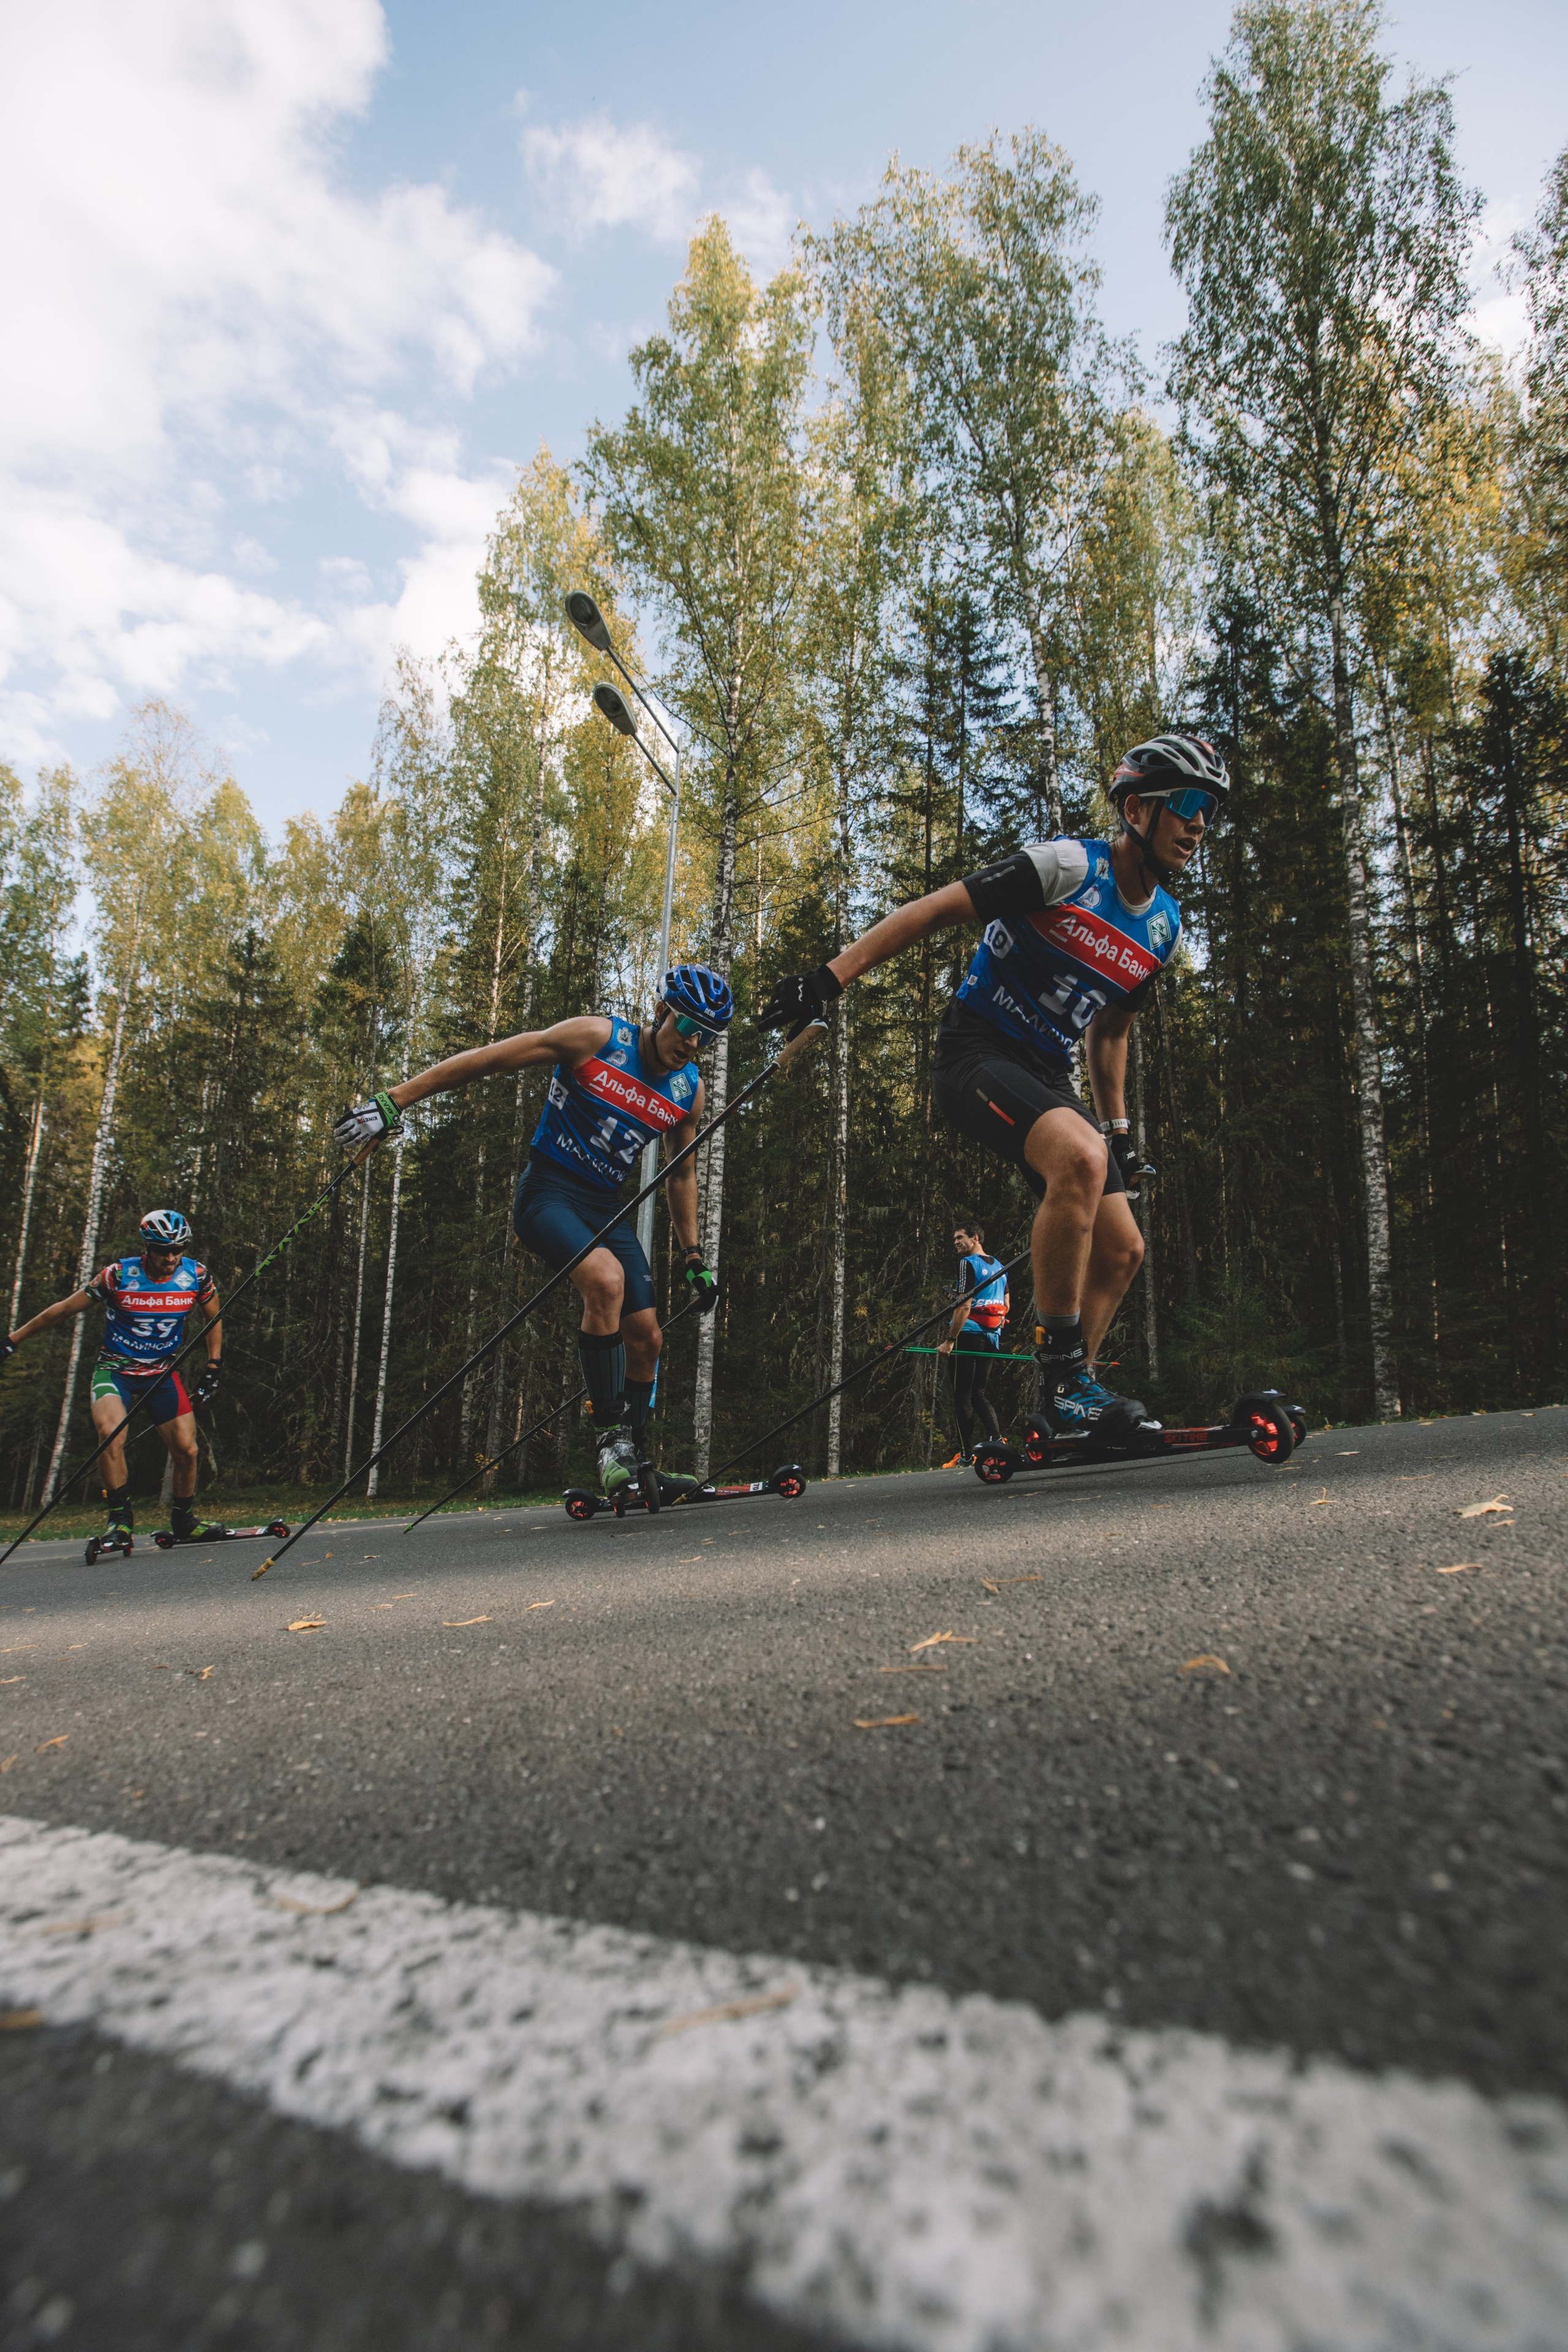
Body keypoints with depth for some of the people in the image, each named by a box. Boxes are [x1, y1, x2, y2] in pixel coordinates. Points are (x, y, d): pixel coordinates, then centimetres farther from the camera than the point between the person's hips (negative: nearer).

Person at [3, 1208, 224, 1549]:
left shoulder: (196, 1275, -10)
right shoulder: (119, 1275, -17)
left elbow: (214, 1319, 7)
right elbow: (64, 1309, -5)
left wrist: (211, 1371, 3)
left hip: (163, 1373, 2)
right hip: (115, 1369, -2)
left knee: (186, 1450, -6)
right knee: (111, 1434, -29)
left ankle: (184, 1522, 18)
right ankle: (120, 1519, -13)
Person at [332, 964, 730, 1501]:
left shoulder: (689, 1092, 2)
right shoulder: (596, 1037, -14)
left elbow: (681, 1176, 17)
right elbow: (487, 1059, -13)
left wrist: (693, 1257, 15)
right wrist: (393, 1101, -17)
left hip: (607, 1209, 6)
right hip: (548, 1192, -6)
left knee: (646, 1336, 1)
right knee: (607, 1278, -33)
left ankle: (635, 1461, 22)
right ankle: (609, 1435, -20)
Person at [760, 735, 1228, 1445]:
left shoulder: (1163, 925, 10)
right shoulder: (1070, 865, -13)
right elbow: (935, 909, -15)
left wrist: (1119, 1126, 21)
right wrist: (830, 978, -22)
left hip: (1047, 1075, 8)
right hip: (977, 1054, -8)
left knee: (1121, 1250, 2)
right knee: (1081, 1158, -36)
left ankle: (1067, 1408, 17)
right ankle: (1062, 1375, -25)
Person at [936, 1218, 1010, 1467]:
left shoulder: (968, 1263, -9)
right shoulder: (998, 1266, 15)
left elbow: (964, 1306, -17)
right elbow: (1006, 1305, 19)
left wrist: (950, 1340, -15)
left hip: (969, 1335, -8)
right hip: (992, 1339, 8)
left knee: (962, 1396, -1)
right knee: (978, 1393, 14)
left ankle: (966, 1455, 0)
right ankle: (997, 1439, -4)